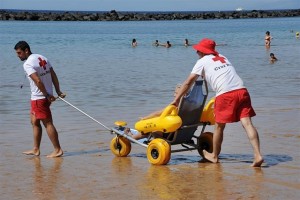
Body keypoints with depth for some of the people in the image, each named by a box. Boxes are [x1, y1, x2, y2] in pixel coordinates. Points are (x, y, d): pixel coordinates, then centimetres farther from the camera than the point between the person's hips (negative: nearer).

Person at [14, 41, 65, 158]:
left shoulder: (27, 64, -17)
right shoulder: (42, 58, 10)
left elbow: (38, 81, -25)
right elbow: (54, 76, 10)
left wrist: (47, 96, -17)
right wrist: (58, 92, 11)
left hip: (39, 98, -9)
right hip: (47, 95, 9)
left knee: (48, 123, -3)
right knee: (35, 122, 16)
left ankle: (58, 150, 1)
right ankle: (36, 149, 21)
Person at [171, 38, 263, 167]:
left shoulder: (203, 61, 12)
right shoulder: (222, 58, 29)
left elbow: (188, 83, 12)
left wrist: (176, 99, 18)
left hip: (225, 94, -5)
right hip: (241, 90, 5)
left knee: (219, 127, 11)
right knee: (247, 123, -3)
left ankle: (214, 156, 27)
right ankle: (258, 155, -15)